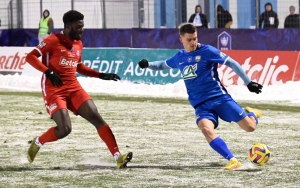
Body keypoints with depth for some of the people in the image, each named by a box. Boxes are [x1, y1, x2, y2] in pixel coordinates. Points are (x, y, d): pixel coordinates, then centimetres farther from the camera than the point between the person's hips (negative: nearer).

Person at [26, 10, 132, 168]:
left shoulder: (78, 44, 14)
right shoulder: (53, 41, -8)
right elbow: (30, 57, -12)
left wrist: (101, 75, 19)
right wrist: (48, 72, -23)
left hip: (73, 88, 6)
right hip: (54, 90, -6)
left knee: (96, 117, -10)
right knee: (64, 129, -18)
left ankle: (117, 157, -15)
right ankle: (37, 143, 13)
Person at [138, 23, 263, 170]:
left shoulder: (207, 51, -5)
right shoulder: (179, 57, 10)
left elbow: (231, 63, -3)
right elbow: (163, 65, 30)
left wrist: (249, 83, -5)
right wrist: (148, 64, 9)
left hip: (219, 97, -3)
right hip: (201, 105, 3)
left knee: (250, 127, -8)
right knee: (206, 129, -31)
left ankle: (251, 114, 30)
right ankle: (232, 161, -30)